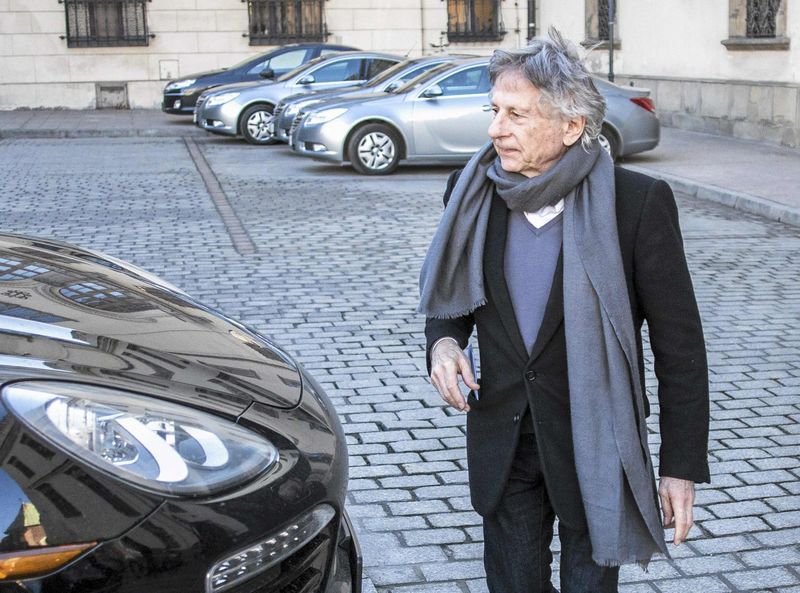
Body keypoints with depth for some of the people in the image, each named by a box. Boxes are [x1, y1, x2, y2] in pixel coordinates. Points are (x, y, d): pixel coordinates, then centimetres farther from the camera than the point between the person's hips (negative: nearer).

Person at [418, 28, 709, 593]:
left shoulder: (639, 202, -17)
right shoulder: (474, 192, -5)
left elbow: (679, 343, -11)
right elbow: (448, 289, 13)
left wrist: (682, 463, -10)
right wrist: (444, 340, -9)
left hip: (596, 446, -3)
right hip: (503, 438, 4)